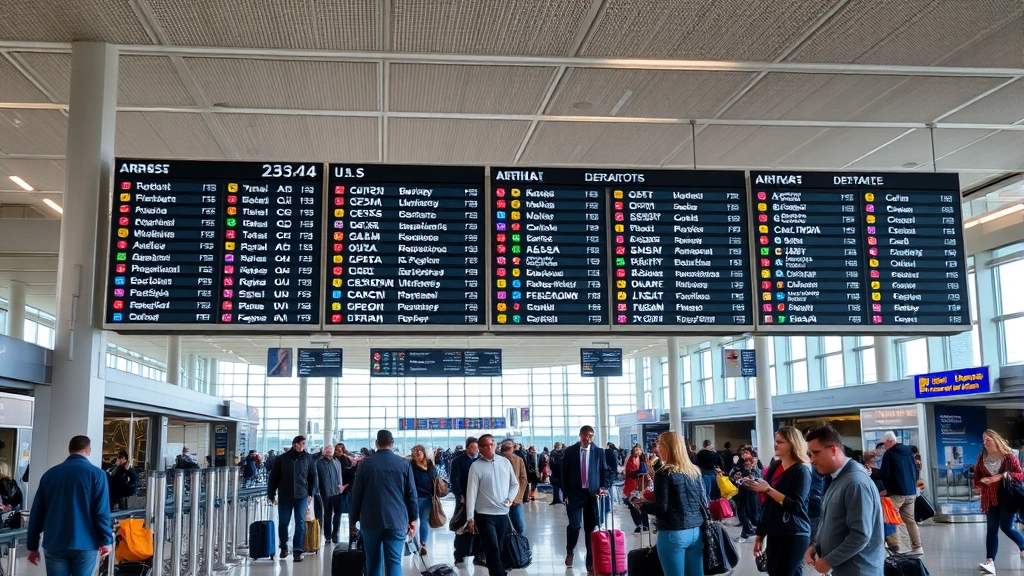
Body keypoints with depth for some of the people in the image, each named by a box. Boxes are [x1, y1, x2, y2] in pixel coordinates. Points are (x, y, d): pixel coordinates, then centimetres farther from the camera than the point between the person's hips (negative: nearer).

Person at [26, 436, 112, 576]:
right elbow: (102, 512, -10)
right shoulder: (96, 474, -4)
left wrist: (33, 546, 16)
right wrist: (106, 540, -3)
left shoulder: (50, 474, 9)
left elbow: (37, 512, 11)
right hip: (84, 544, -3)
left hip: (54, 544, 3)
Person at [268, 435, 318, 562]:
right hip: (284, 495, 0)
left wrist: (311, 493, -1)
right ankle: (284, 546, 30)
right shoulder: (282, 459, 2)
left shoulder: (308, 459, 4)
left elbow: (313, 477, 7)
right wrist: (271, 494, 2)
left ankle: (297, 551, 0)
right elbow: (273, 477, 4)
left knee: (300, 523, -4)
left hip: (302, 496, 0)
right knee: (283, 522, 7)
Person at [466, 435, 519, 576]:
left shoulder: (505, 462, 4)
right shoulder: (476, 466, -6)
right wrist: (470, 518, -11)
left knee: (498, 550, 12)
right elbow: (471, 492, -8)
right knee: (492, 550, -8)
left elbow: (515, 484, 14)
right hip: (484, 514, -4)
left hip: (503, 513, 4)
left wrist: (510, 498, -4)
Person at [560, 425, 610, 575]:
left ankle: (591, 562, 9)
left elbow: (603, 472, 7)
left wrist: (603, 488, -9)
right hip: (574, 493, -1)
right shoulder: (570, 451, 1)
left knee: (591, 528, 1)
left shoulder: (598, 452, 4)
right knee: (575, 524, -10)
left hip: (592, 493, 1)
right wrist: (566, 494, -3)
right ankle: (570, 552, 18)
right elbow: (564, 474, 2)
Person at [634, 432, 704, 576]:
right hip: (696, 532, 6)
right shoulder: (695, 471, 7)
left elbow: (661, 508, -14)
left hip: (673, 534, -6)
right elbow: (703, 503, 11)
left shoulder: (664, 473, -11)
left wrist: (641, 504, 2)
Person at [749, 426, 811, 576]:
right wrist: (760, 534, 16)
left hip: (794, 536, -7)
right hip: (774, 534, 7)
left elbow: (796, 505, -19)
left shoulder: (801, 470, -9)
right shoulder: (774, 467, 11)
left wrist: (768, 489, -20)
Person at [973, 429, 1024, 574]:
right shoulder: (982, 458, 6)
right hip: (990, 499, 4)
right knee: (991, 529, 0)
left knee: (1006, 527, -7)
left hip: (1008, 496, -4)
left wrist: (1002, 476, -19)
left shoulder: (1009, 456, -4)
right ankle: (990, 562, -4)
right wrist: (981, 482, -13)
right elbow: (977, 477, 10)